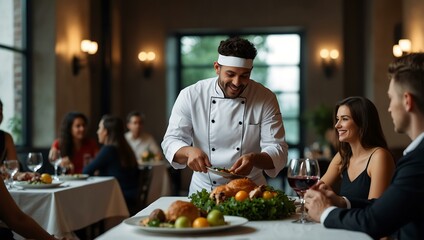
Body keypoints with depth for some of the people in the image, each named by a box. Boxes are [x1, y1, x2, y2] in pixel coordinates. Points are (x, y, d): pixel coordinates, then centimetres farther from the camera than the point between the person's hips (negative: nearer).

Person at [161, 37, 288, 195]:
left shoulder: (266, 99, -4)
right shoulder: (191, 96, -4)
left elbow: (278, 152, -6)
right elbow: (171, 141, -3)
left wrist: (254, 159, -27)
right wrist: (189, 151, -25)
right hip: (203, 189, 1)